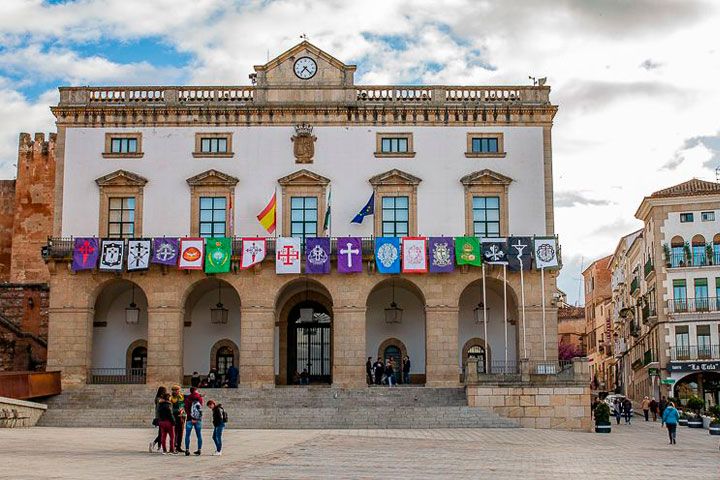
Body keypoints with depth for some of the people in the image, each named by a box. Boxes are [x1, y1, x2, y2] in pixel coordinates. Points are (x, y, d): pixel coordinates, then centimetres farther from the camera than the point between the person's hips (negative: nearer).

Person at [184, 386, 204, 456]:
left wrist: (191, 418, -9)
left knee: (187, 435, 3)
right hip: (198, 419, 2)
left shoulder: (188, 399, -4)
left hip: (190, 419, -2)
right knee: (199, 435, 8)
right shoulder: (200, 398, 2)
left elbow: (186, 409, -9)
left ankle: (187, 450, -2)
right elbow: (200, 408, 5)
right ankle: (199, 450, 6)